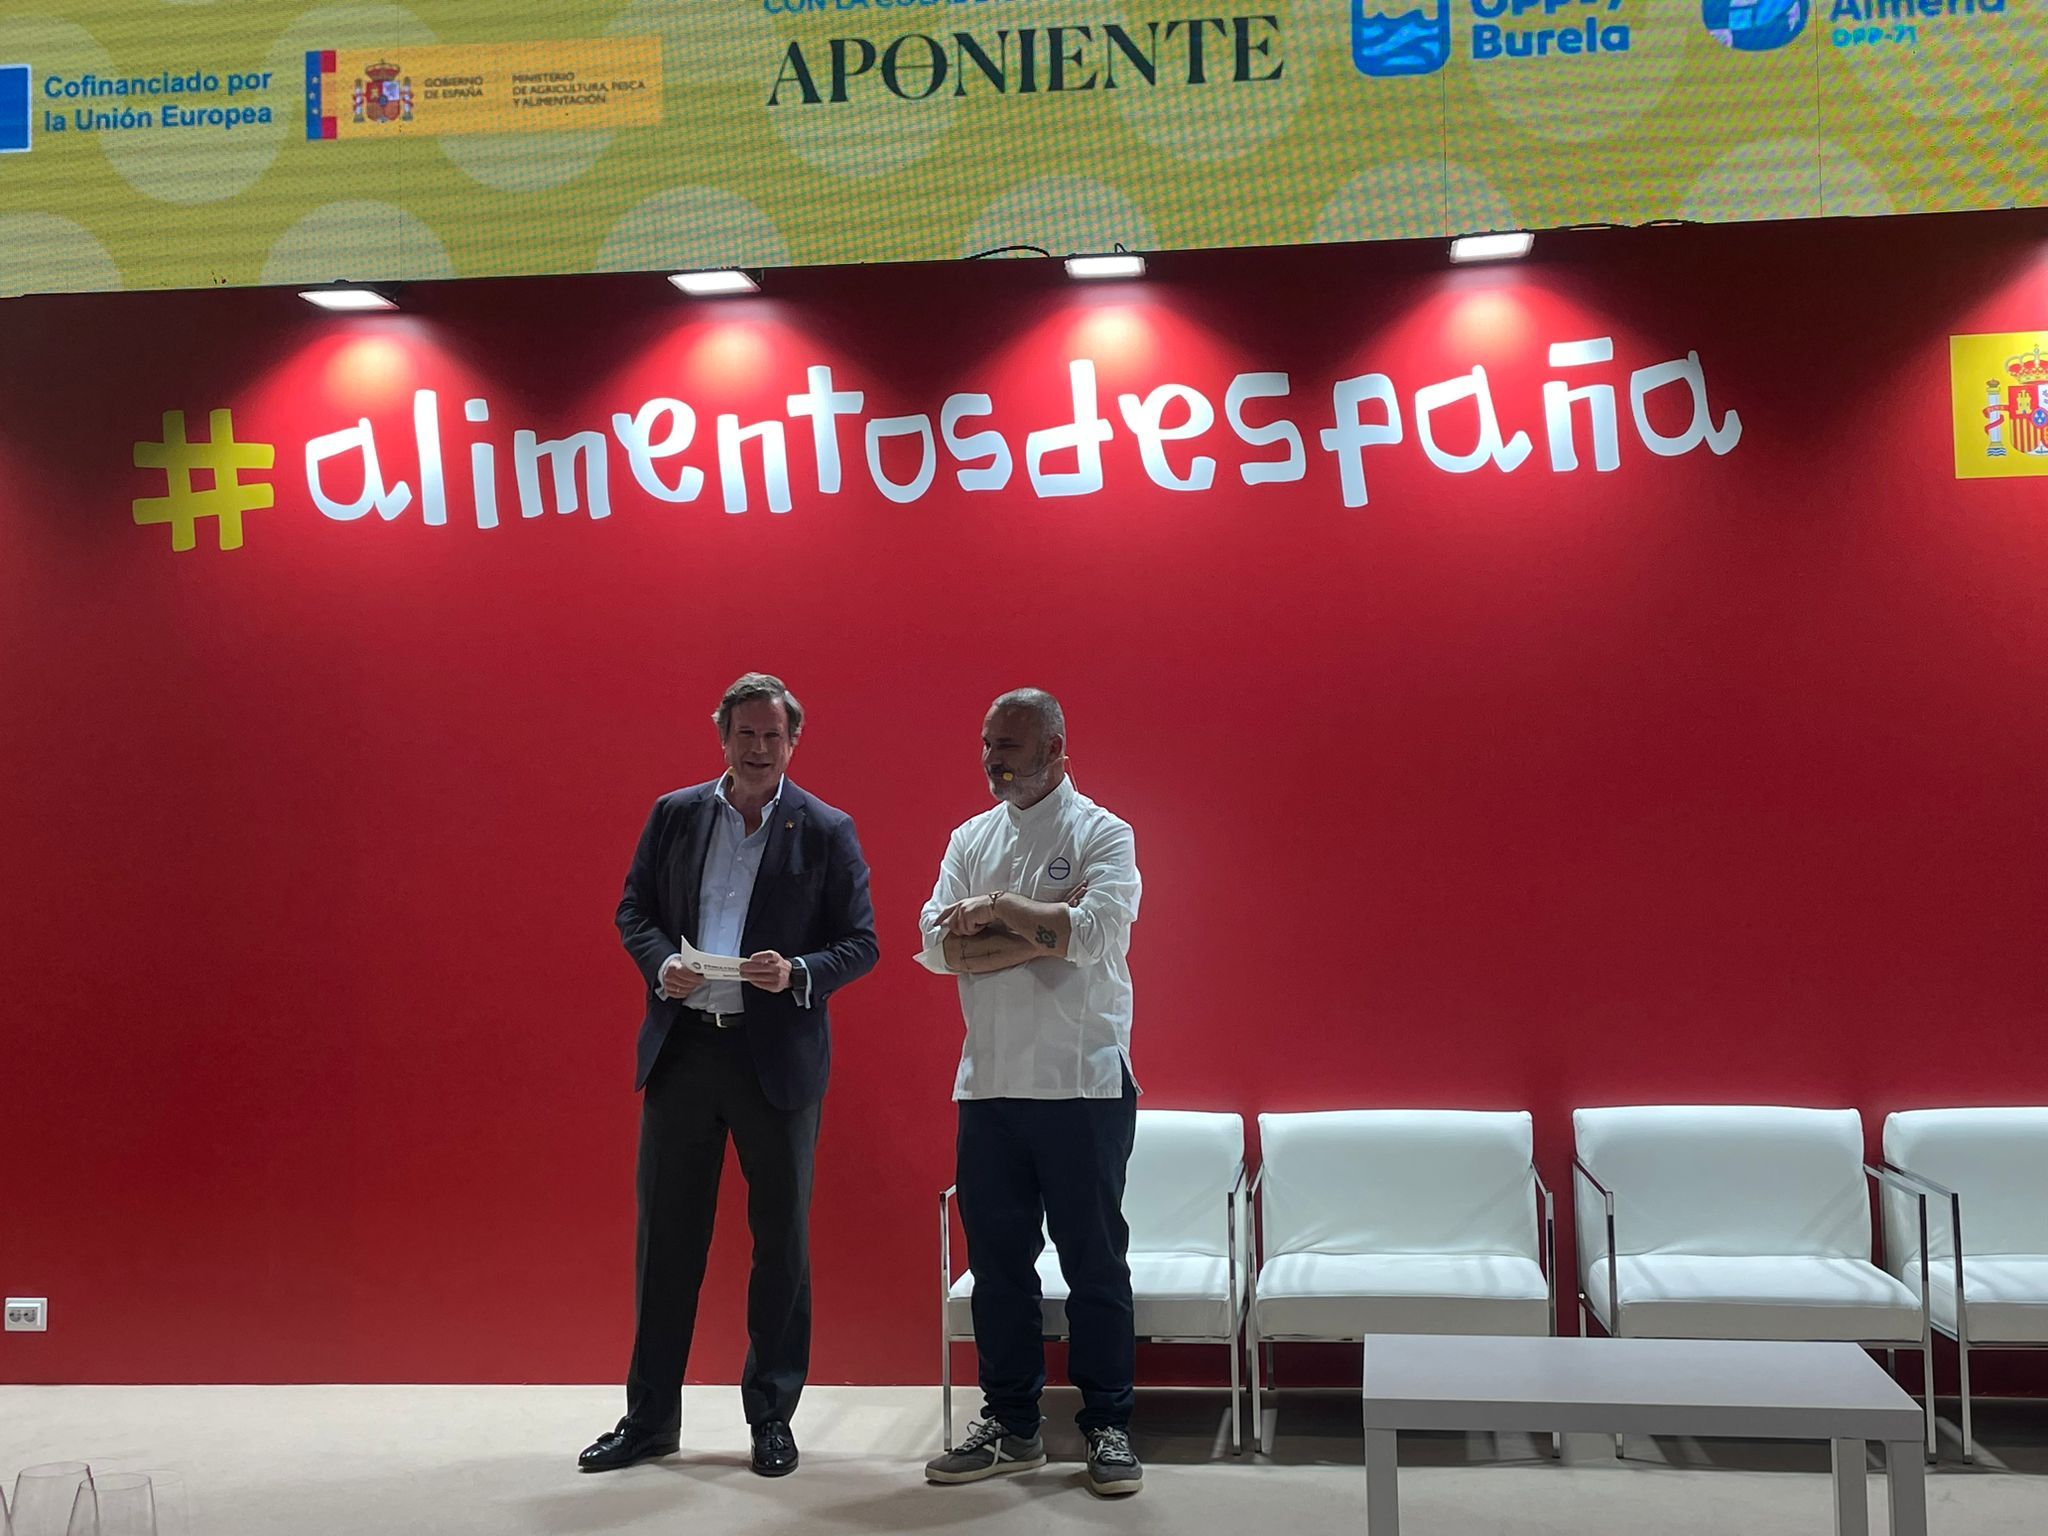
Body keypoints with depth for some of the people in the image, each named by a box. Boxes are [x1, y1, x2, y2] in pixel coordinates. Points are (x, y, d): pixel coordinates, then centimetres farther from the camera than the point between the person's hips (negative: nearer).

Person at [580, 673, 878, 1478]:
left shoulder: (827, 831, -1)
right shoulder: (674, 815, 6)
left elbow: (860, 943, -1)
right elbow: (634, 908, 10)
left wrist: (797, 974, -20)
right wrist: (660, 962, -10)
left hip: (778, 1056, -2)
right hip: (682, 1049, 2)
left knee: (781, 1238, 7)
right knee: (665, 1233, 9)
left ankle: (772, 1417, 22)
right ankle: (650, 1418, 22)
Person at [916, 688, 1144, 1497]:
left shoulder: (1102, 834, -4)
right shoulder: (968, 839, 10)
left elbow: (1095, 931, -21)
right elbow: (936, 946, -3)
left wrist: (999, 907, -11)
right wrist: (1043, 931, -13)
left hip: (1082, 1085, -4)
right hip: (988, 1086, 5)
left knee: (1095, 1261, 4)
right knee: (997, 1259, 10)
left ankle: (1109, 1427, 16)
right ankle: (1011, 1425, 23)